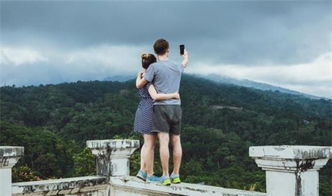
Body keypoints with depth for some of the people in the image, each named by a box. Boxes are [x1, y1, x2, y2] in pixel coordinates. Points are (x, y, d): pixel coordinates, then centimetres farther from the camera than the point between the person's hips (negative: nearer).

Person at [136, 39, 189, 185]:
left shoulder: (154, 67, -4)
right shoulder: (177, 67, 11)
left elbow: (139, 85, 2)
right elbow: (185, 62, 37)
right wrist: (185, 55, 59)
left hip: (161, 106, -4)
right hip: (176, 107, 5)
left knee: (163, 141, -6)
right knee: (176, 141, 7)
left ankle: (165, 176, -6)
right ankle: (176, 175, 12)